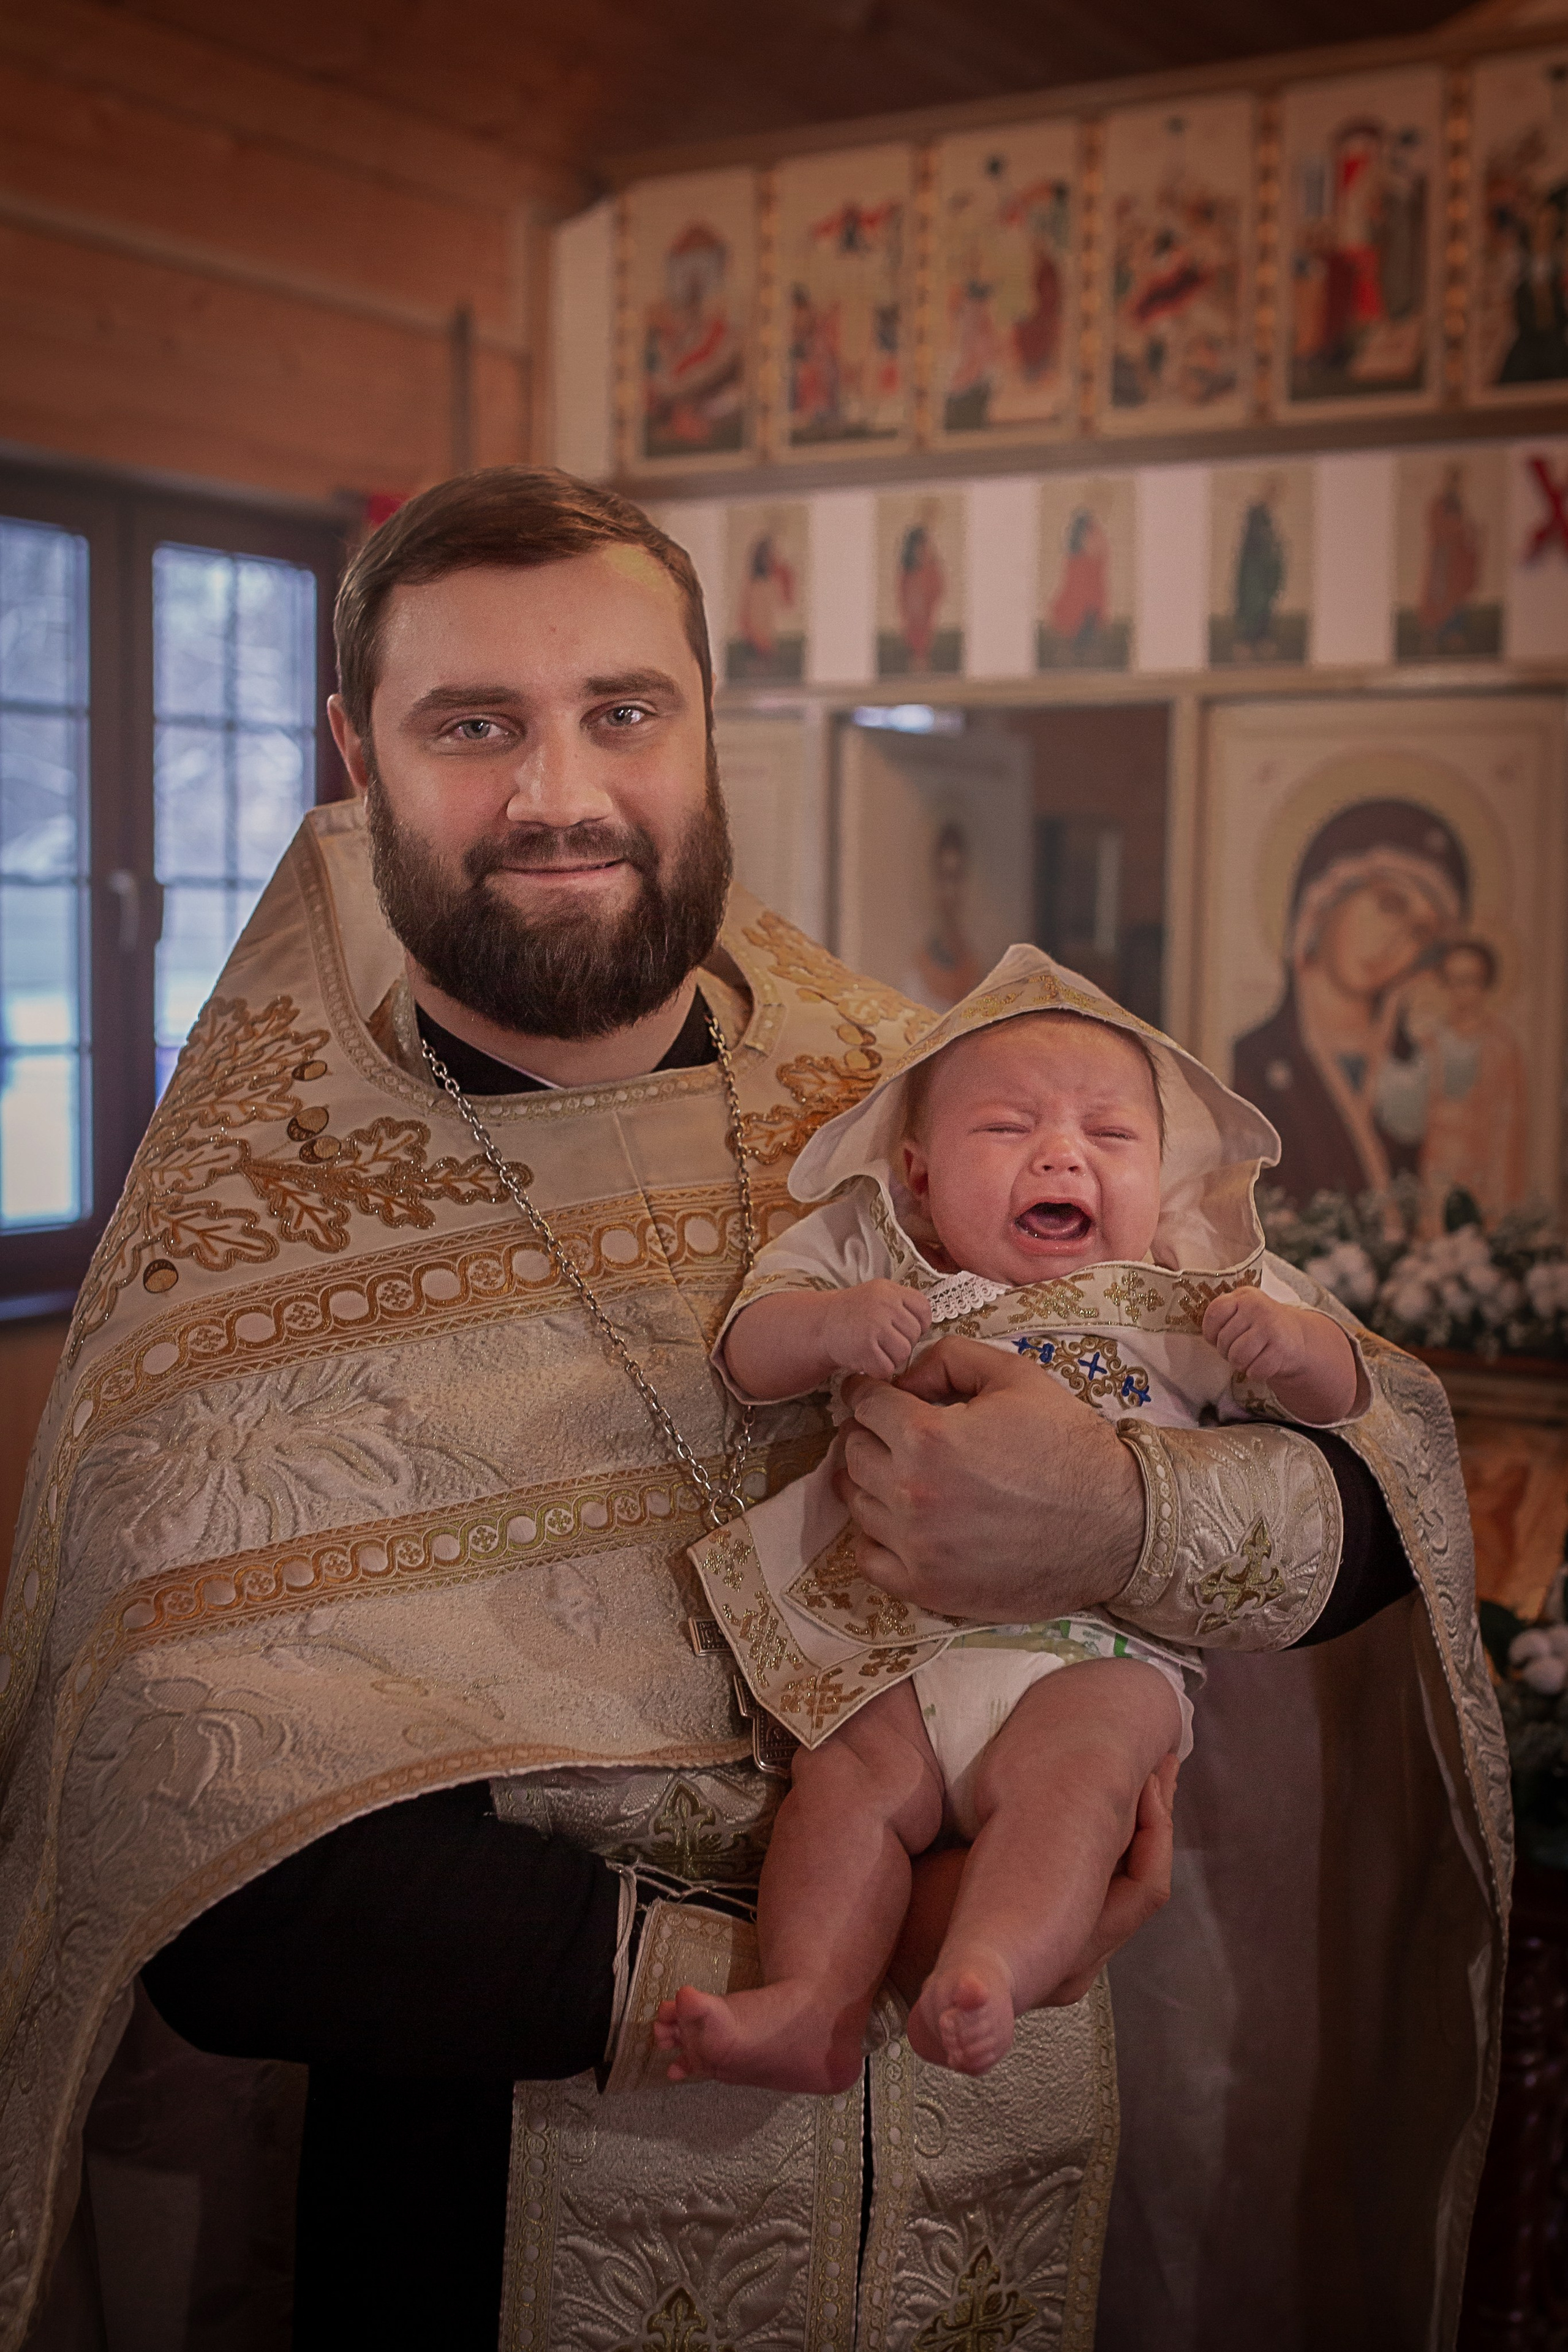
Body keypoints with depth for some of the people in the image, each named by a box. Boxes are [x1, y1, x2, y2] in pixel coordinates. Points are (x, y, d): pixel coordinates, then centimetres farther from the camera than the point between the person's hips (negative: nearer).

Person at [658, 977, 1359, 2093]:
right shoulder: (879, 1271, 13)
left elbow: (1336, 1394, 13)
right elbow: (748, 1351, 6)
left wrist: (1291, 1340, -11)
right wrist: (832, 1323, -16)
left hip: (1102, 1649, -1)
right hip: (898, 1644, 2)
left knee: (1061, 1778, -27)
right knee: (850, 1779, -19)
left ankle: (984, 1980, -39)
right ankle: (811, 2007, -21)